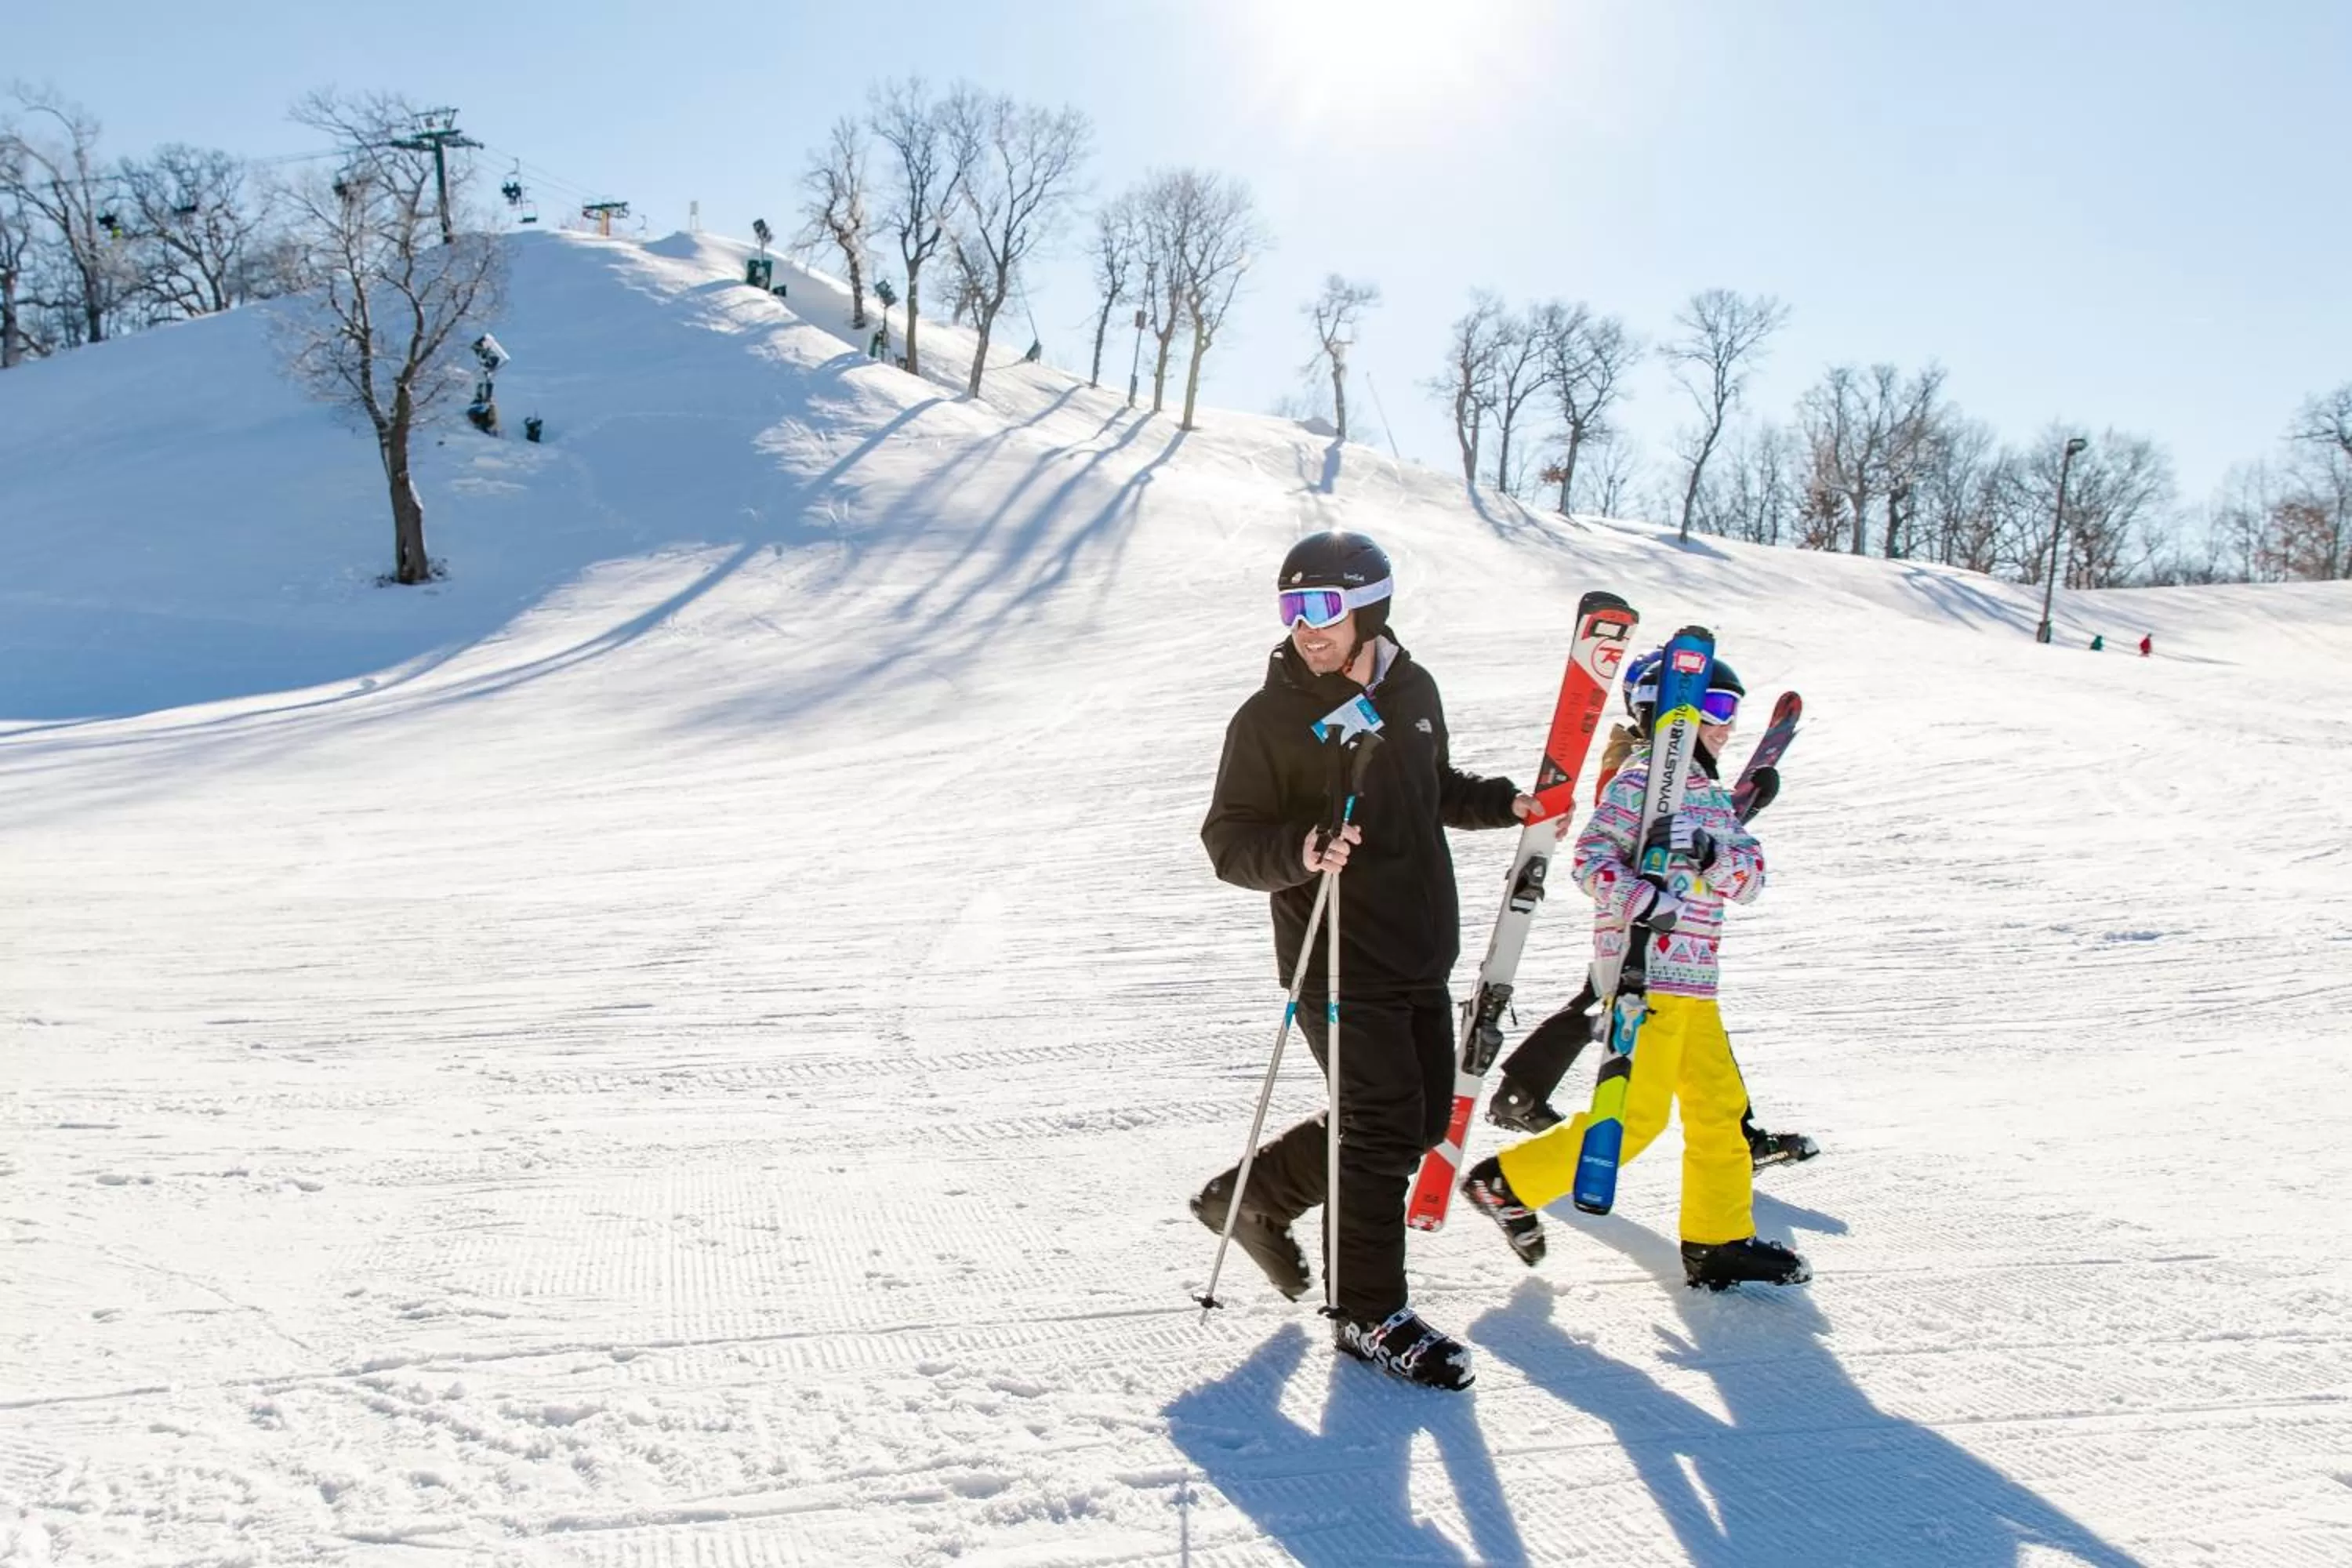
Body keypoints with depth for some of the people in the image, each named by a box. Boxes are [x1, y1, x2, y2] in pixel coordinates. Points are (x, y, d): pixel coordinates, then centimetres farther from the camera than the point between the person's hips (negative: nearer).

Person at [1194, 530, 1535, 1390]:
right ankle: (1370, 1315, 14)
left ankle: (1255, 1196, 31)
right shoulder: (1269, 718, -13)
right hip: (1340, 963, -7)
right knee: (1385, 1131, -4)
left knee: (1423, 1119, 16)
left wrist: (1504, 802, 7)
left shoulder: (1412, 690, 5)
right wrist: (1298, 851, -32)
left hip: (1422, 954, 7)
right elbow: (1229, 842, -13)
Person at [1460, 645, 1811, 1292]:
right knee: (1635, 1114, -10)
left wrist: (1708, 854, -14)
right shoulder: (1641, 781, -7)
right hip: (1646, 975, -9)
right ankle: (1507, 1184, 2)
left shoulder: (1712, 797, 19)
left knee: (1720, 1106, 11)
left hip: (1693, 983, 9)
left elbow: (1752, 874, 7)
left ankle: (1718, 1242, 21)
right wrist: (1642, 900, -31)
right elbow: (1591, 856, -16)